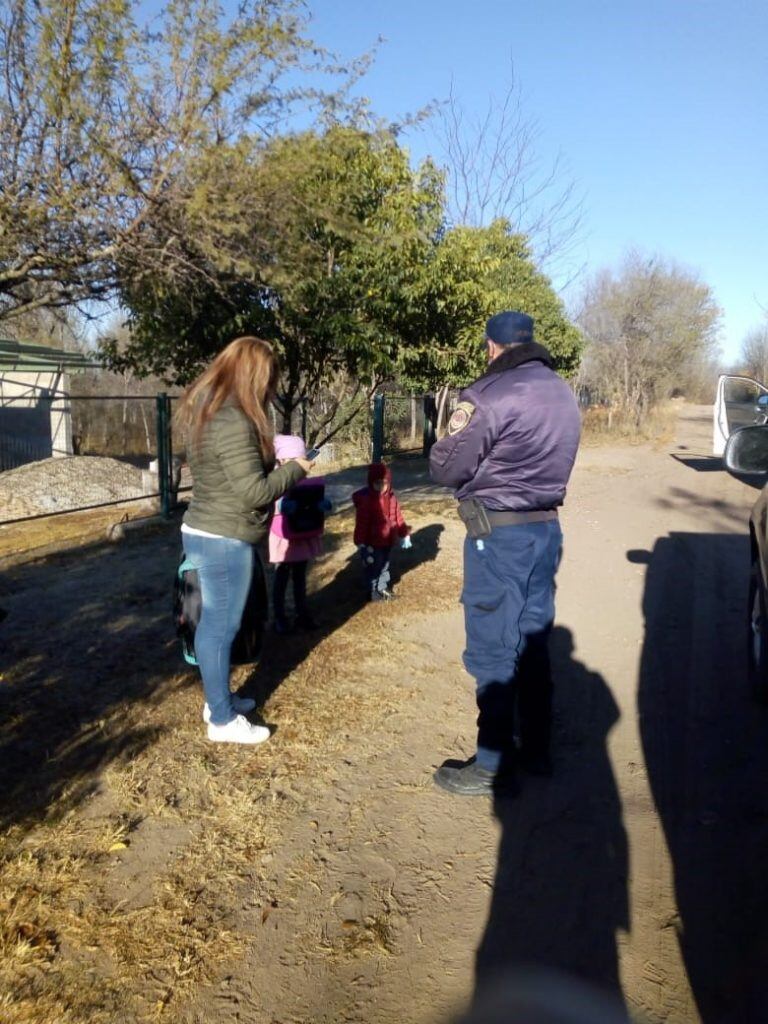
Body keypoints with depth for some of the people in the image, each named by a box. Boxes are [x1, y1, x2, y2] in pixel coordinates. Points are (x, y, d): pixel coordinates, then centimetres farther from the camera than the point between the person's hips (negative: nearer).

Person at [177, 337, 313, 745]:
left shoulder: (206, 410, 9)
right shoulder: (233, 423, -23)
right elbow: (254, 491, -24)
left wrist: (277, 465, 12)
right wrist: (295, 469, -10)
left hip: (207, 533, 10)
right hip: (224, 541, -10)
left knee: (213, 624, 20)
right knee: (221, 628, 2)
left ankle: (217, 698, 35)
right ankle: (222, 720, 15)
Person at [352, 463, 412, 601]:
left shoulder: (391, 497, 1)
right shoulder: (365, 500, -20)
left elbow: (398, 517, 11)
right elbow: (361, 523, -19)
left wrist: (404, 534, 13)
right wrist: (361, 543, -19)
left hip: (387, 542, 7)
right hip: (372, 543, -7)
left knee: (385, 566, 21)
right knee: (373, 568, 6)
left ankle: (383, 588, 38)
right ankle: (373, 592, 21)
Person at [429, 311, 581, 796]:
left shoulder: (494, 396, -17)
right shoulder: (563, 394, 9)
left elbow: (445, 469, -12)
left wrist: (457, 431, 7)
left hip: (500, 536, -8)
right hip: (546, 528, 8)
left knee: (492, 650, 1)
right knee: (533, 642, 16)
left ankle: (493, 766, 12)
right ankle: (537, 749, 29)